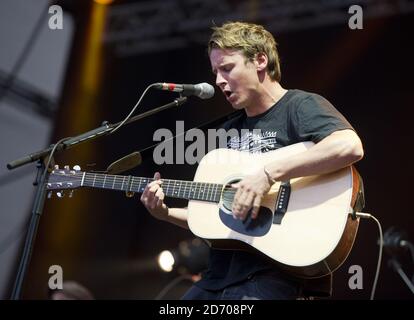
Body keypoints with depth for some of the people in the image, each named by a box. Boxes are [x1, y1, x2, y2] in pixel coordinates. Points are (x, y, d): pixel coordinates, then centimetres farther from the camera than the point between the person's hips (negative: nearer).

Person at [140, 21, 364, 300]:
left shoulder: (300, 106, -4)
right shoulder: (229, 130, 18)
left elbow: (350, 146, -26)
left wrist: (269, 174, -27)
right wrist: (165, 213, 6)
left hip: (275, 270, -7)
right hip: (220, 273, 7)